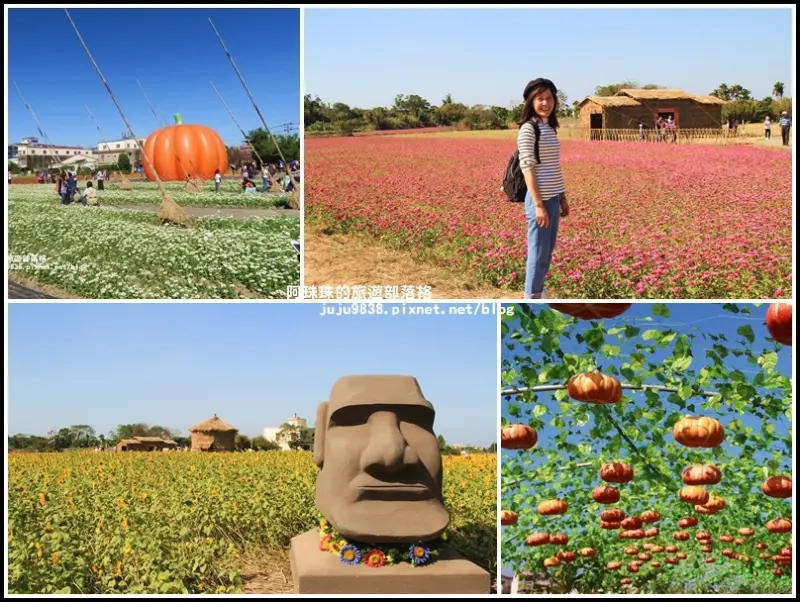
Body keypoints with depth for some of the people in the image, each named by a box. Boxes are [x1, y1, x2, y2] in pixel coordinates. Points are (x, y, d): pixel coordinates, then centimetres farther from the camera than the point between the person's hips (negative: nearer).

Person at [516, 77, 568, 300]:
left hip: (553, 198, 8)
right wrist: (538, 204, -20)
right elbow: (527, 168, -16)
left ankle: (539, 296, 21)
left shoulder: (550, 128, 13)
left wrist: (563, 197, 18)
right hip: (540, 199, -8)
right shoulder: (528, 129, -12)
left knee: (547, 252, 12)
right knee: (538, 253, -4)